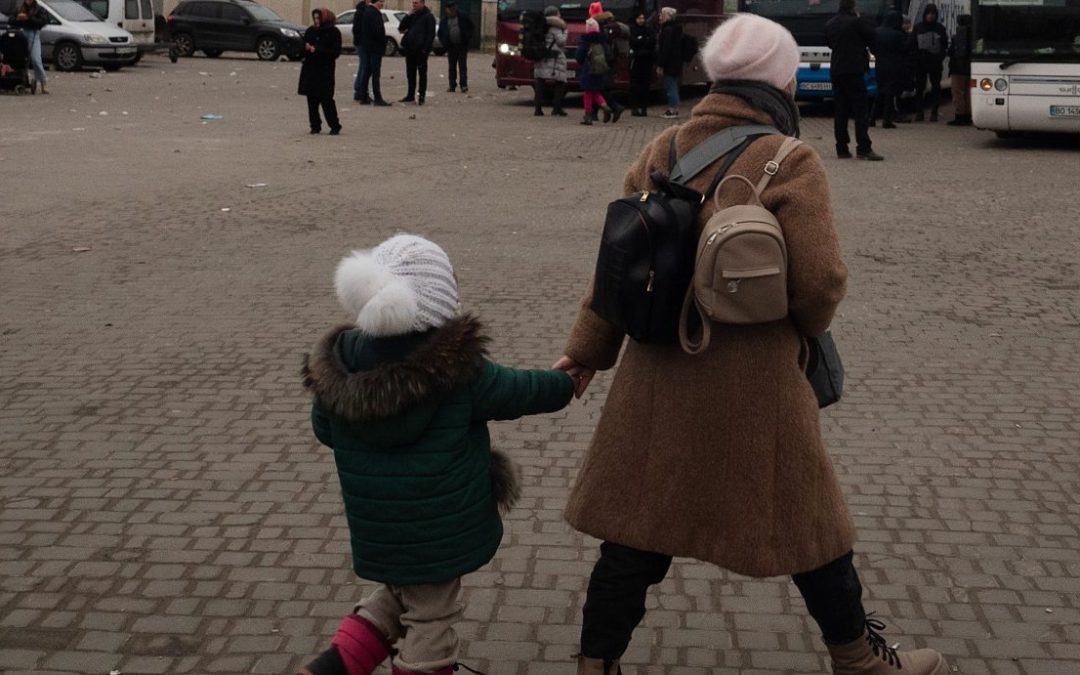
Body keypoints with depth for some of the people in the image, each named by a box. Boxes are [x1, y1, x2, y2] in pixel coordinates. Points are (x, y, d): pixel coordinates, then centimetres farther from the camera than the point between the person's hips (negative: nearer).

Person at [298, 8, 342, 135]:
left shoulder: (334, 32, -4)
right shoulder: (310, 31, 9)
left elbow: (336, 52, -10)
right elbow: (303, 47, 15)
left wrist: (317, 50, -16)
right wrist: (307, 48, -10)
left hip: (325, 70, -4)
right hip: (310, 69, 4)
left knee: (326, 99, -7)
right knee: (312, 99, 3)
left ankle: (335, 126, 1)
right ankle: (315, 125, 12)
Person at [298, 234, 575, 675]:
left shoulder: (338, 367, -10)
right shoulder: (459, 372, -20)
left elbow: (325, 431, 6)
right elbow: (521, 391, -5)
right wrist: (566, 383, 16)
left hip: (376, 529, 4)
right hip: (437, 530, -4)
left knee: (397, 594, 28)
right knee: (430, 620, 13)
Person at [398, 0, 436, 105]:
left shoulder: (428, 17, -4)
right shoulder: (412, 16, 17)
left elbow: (430, 34, -11)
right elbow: (401, 28, 12)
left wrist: (425, 48, -18)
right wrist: (409, 15, 1)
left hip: (420, 50, -7)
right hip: (410, 49, 7)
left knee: (422, 73, -2)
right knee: (410, 73, 11)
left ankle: (421, 96, 1)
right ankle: (411, 95, 19)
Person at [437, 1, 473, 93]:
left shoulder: (463, 18, 2)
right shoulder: (444, 21, 8)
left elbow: (470, 27, 11)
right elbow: (440, 33, 17)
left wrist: (468, 38, 2)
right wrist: (444, 43, 3)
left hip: (462, 46, -3)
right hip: (451, 46, 3)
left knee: (462, 66, -7)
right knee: (452, 67, 7)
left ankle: (464, 85, -10)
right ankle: (452, 86, 13)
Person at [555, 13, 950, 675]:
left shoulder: (661, 152, 2)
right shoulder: (790, 163, -13)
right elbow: (820, 282, -17)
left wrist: (587, 352, 13)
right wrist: (801, 329, 5)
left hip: (659, 372, 4)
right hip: (753, 381, -4)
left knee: (637, 521, 13)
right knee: (804, 516, 15)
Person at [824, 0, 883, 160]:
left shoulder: (830, 24, 8)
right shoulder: (856, 22, -12)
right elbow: (873, 35, -1)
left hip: (836, 71, 6)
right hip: (854, 71, -6)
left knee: (840, 112, 8)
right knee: (861, 110, -5)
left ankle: (842, 149, 6)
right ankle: (863, 148, -12)